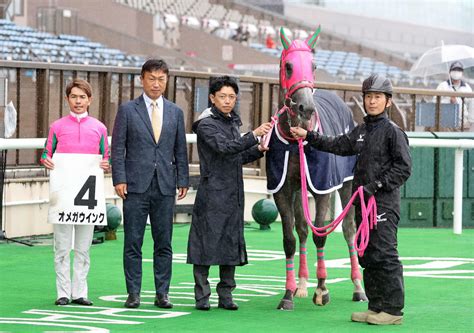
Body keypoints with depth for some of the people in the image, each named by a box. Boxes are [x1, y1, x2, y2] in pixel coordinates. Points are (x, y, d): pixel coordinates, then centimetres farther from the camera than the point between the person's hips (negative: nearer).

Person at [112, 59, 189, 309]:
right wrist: (119, 179, -8)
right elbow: (118, 147, 0)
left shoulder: (175, 112, 12)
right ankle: (133, 293, 5)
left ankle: (162, 293, 9)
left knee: (164, 243, 4)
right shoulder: (128, 110, 3)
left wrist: (182, 181, 5)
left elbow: (180, 150, 12)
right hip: (136, 185, -2)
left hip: (165, 186, 2)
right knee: (133, 243, 0)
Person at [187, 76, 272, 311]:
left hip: (233, 194, 7)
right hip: (212, 192, -7)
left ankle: (225, 295, 14)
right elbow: (225, 147, -23)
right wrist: (254, 135, -28)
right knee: (207, 242, -5)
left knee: (231, 243, 8)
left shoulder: (232, 122, 17)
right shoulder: (206, 124, -7)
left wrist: (258, 150, 7)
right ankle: (202, 296, 0)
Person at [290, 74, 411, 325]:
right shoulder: (360, 131, 16)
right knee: (368, 256, 10)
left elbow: (404, 167, -13)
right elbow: (336, 146, 24)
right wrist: (308, 136, 20)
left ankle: (393, 309, -5)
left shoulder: (392, 131, -8)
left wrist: (377, 185, -17)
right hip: (362, 202, 8)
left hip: (384, 203, -8)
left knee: (385, 255, -9)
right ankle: (376, 307, 17)